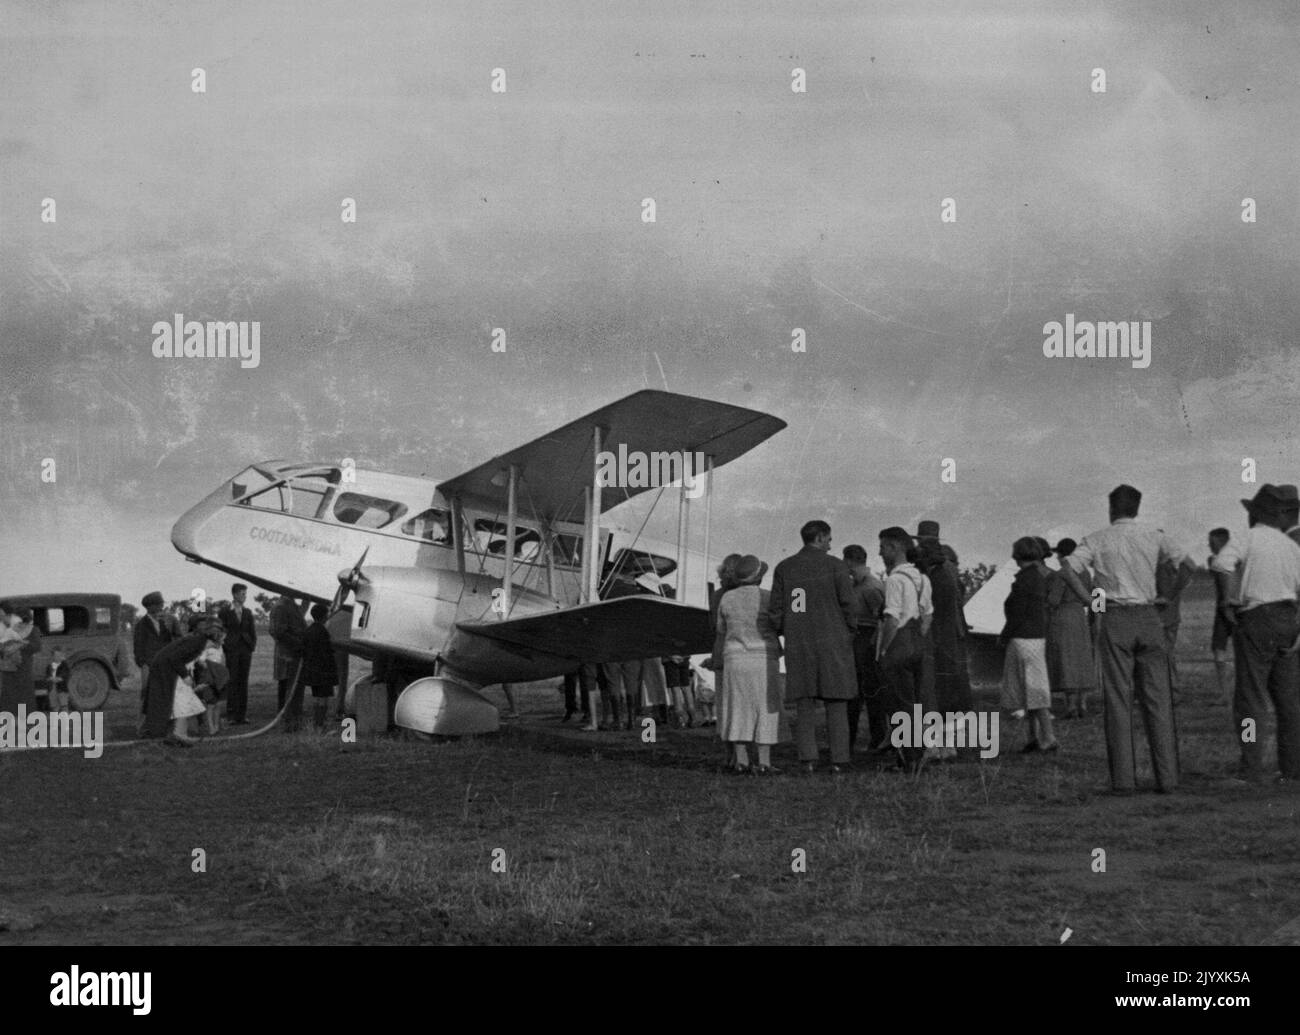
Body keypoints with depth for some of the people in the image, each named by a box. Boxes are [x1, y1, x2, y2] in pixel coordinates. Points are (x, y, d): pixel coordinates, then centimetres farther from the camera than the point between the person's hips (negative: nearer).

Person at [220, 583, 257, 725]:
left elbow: (253, 632, 12)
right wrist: (224, 649, -6)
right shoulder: (225, 611, 0)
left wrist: (252, 648, 2)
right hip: (231, 650, -4)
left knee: (243, 682, 4)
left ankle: (242, 715, 6)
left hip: (246, 650, 4)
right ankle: (231, 715, -4)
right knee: (232, 682, -5)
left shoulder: (247, 612, 11)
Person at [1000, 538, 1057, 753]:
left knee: (1034, 688, -8)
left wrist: (1004, 636, -6)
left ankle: (1048, 738, -8)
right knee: (1029, 687, 13)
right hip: (1037, 636, 9)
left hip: (1023, 638, -9)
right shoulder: (1039, 578, 12)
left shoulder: (1024, 579, -16)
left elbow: (1017, 614, -19)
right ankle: (1034, 736, 15)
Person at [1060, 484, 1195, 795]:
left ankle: (1123, 779, -3)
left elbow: (1068, 568, -10)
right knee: (1158, 699, 3)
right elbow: (1189, 566, 2)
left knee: (1118, 701, 1)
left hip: (1114, 619, -1)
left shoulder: (1097, 539, 4)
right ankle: (1167, 777, 0)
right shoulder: (1154, 536, 7)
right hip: (1148, 617, 1)